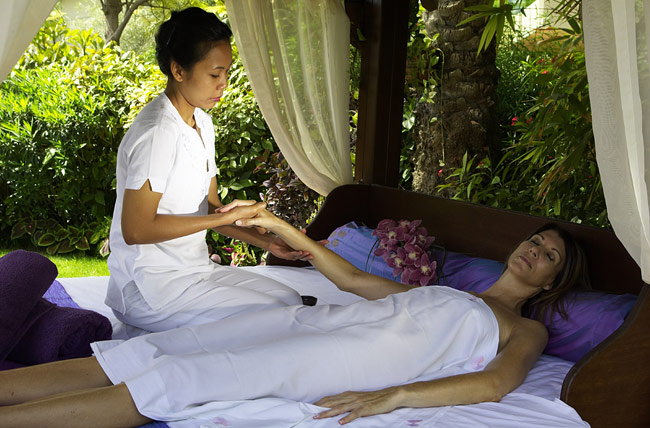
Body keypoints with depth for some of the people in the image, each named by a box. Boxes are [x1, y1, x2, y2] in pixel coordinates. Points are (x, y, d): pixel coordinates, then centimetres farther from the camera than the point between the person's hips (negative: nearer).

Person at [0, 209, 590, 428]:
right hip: (322, 319, 6)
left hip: (366, 357, -6)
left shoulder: (527, 331, 15)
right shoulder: (444, 290, 34)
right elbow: (353, 278, 32)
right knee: (139, 355, -11)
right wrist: (283, 229, 26)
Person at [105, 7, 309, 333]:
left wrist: (263, 241, -1)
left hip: (193, 268, 9)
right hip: (150, 287, -9)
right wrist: (228, 216, -21)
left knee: (291, 300, 9)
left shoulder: (202, 124, 9)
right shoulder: (157, 133, -22)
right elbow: (136, 229, -24)